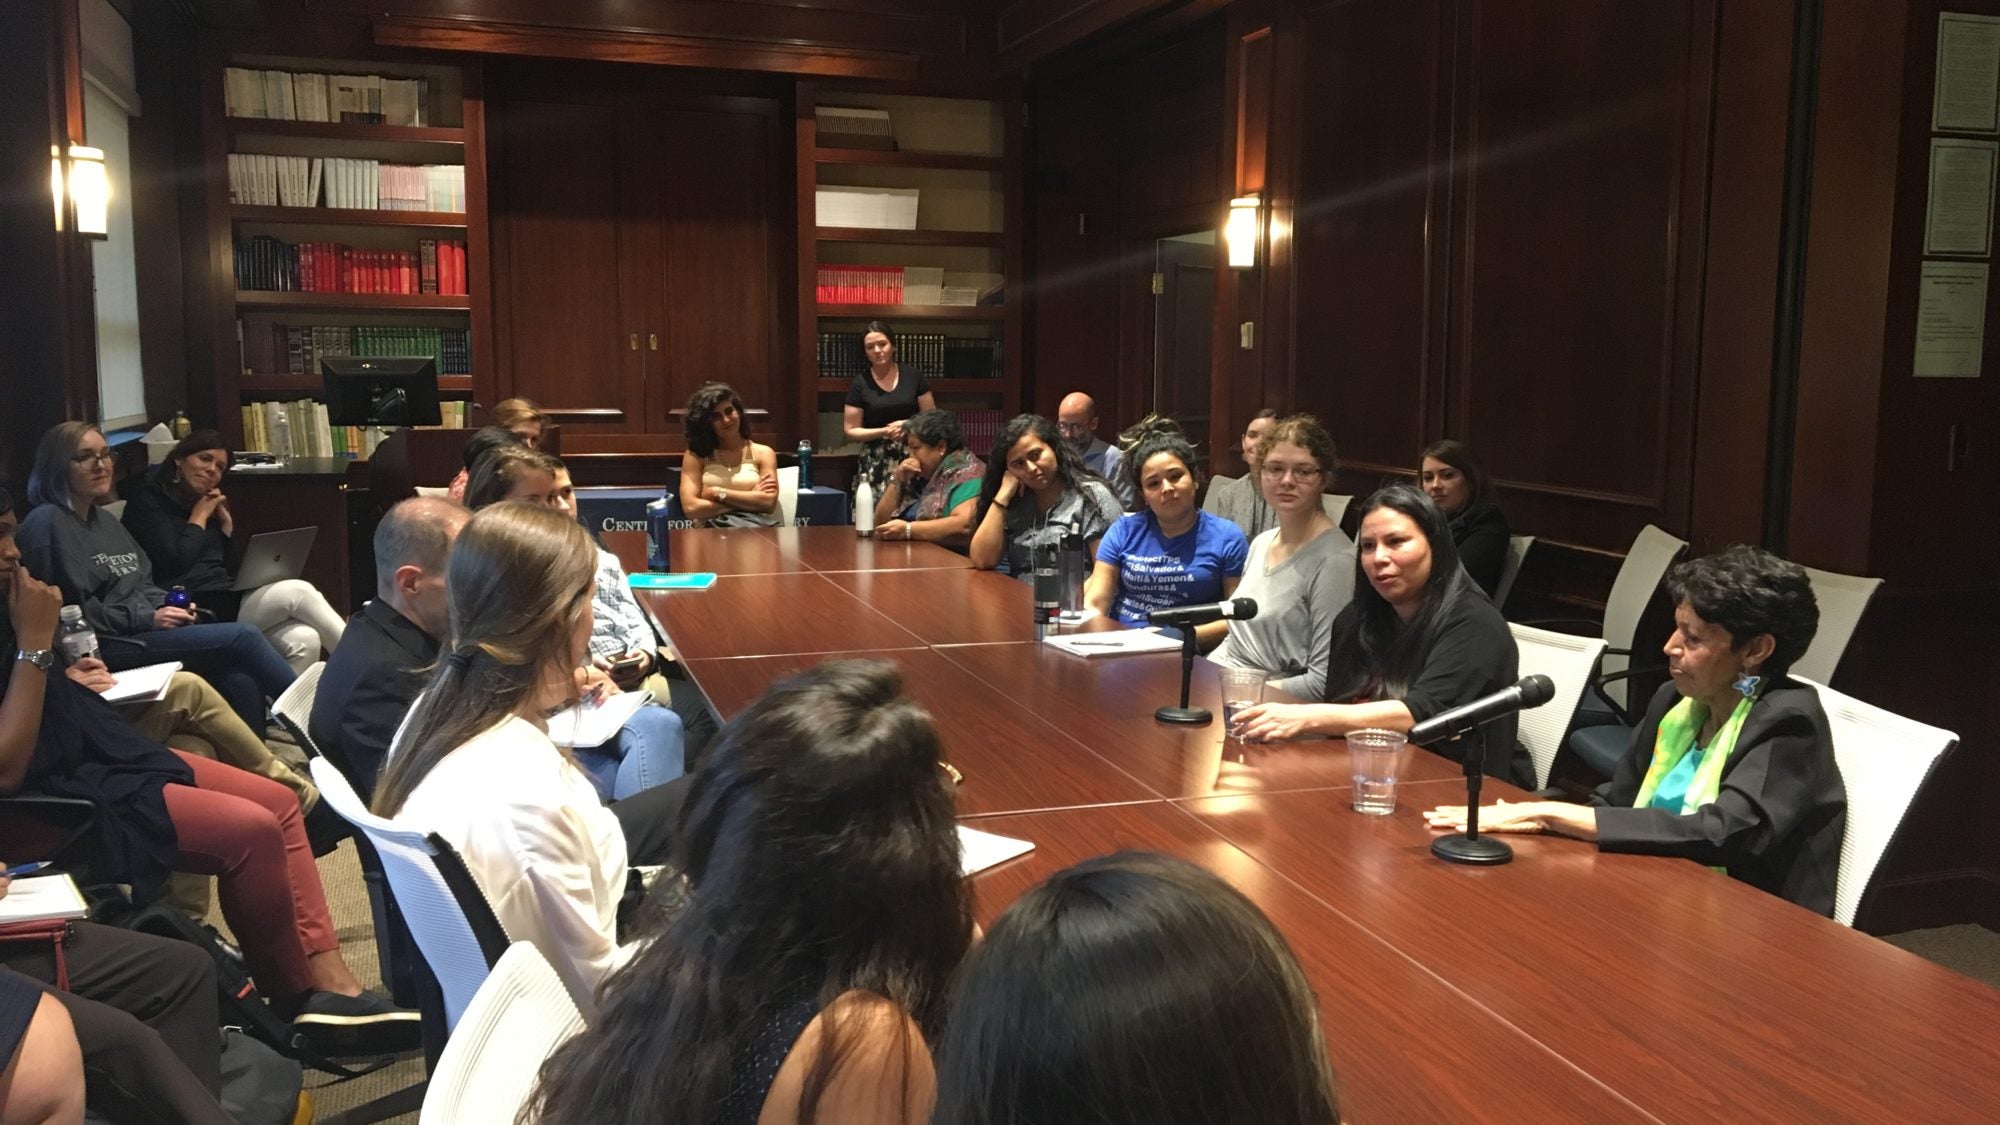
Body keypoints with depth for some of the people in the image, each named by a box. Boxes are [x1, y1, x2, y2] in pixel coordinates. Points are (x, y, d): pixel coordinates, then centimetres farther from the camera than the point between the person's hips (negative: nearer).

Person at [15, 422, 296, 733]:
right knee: (242, 637, -21)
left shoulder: (104, 521, 20)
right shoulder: (47, 524, -8)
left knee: (240, 681, -20)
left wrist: (170, 605, 0)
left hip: (145, 629, 8)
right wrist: (148, 618, -15)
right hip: (106, 646, -8)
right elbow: (71, 611, -15)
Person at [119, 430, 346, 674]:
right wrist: (199, 517, -1)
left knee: (305, 640, -24)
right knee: (298, 591, -23)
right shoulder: (148, 499, 2)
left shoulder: (210, 502, 22)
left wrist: (226, 522, 9)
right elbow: (177, 563, -13)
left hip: (229, 599, 7)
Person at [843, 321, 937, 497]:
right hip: (876, 462, 0)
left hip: (912, 458, 1)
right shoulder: (861, 383, 2)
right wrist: (885, 432, -11)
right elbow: (850, 430, 3)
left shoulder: (913, 376, 4)